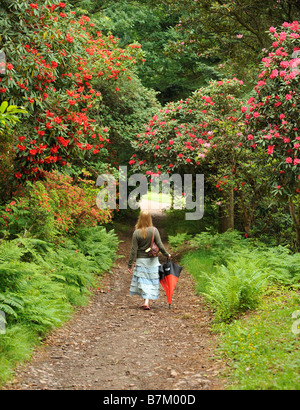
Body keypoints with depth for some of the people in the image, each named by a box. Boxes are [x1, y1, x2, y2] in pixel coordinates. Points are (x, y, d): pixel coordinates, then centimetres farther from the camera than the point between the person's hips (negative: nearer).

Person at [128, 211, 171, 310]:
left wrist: (130, 264, -1)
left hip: (141, 260, 0)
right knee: (152, 281, 7)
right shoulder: (154, 230, -7)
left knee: (143, 281, 9)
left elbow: (133, 250, -7)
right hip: (152, 260, 1)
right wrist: (167, 255, 11)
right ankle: (147, 302, -1)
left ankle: (146, 301, 8)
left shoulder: (136, 233, -8)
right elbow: (160, 245, -6)